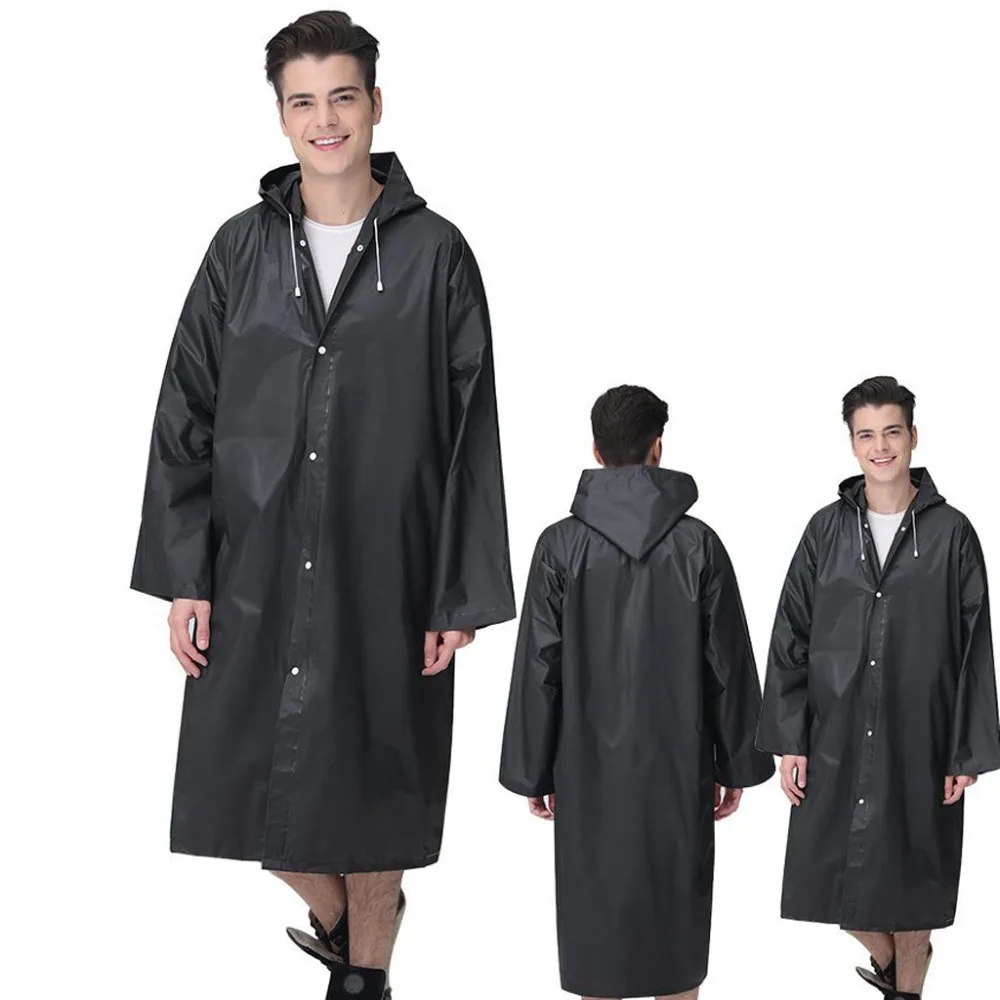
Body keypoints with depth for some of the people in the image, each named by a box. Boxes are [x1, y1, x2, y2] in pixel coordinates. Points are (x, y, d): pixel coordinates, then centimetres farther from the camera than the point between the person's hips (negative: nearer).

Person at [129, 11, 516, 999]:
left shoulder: (435, 254, -2)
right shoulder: (241, 249, 4)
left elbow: (472, 434, -2)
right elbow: (185, 418, 4)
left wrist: (461, 596, -6)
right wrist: (182, 576, -1)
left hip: (383, 579, -2)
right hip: (254, 575, 2)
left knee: (371, 791, 8)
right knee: (261, 782, 8)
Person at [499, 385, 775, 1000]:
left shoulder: (561, 545, -6)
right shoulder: (698, 543, -5)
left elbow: (538, 667, -4)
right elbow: (730, 663, -1)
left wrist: (533, 773, 4)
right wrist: (735, 766, 9)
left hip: (589, 769, 0)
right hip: (678, 766, 1)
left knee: (595, 903, 7)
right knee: (677, 902, 10)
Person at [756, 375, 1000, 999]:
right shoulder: (827, 531, 2)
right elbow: (791, 640, 4)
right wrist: (789, 740, -1)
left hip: (918, 742, -2)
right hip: (835, 740, 2)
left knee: (909, 876, 8)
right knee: (837, 878, 7)